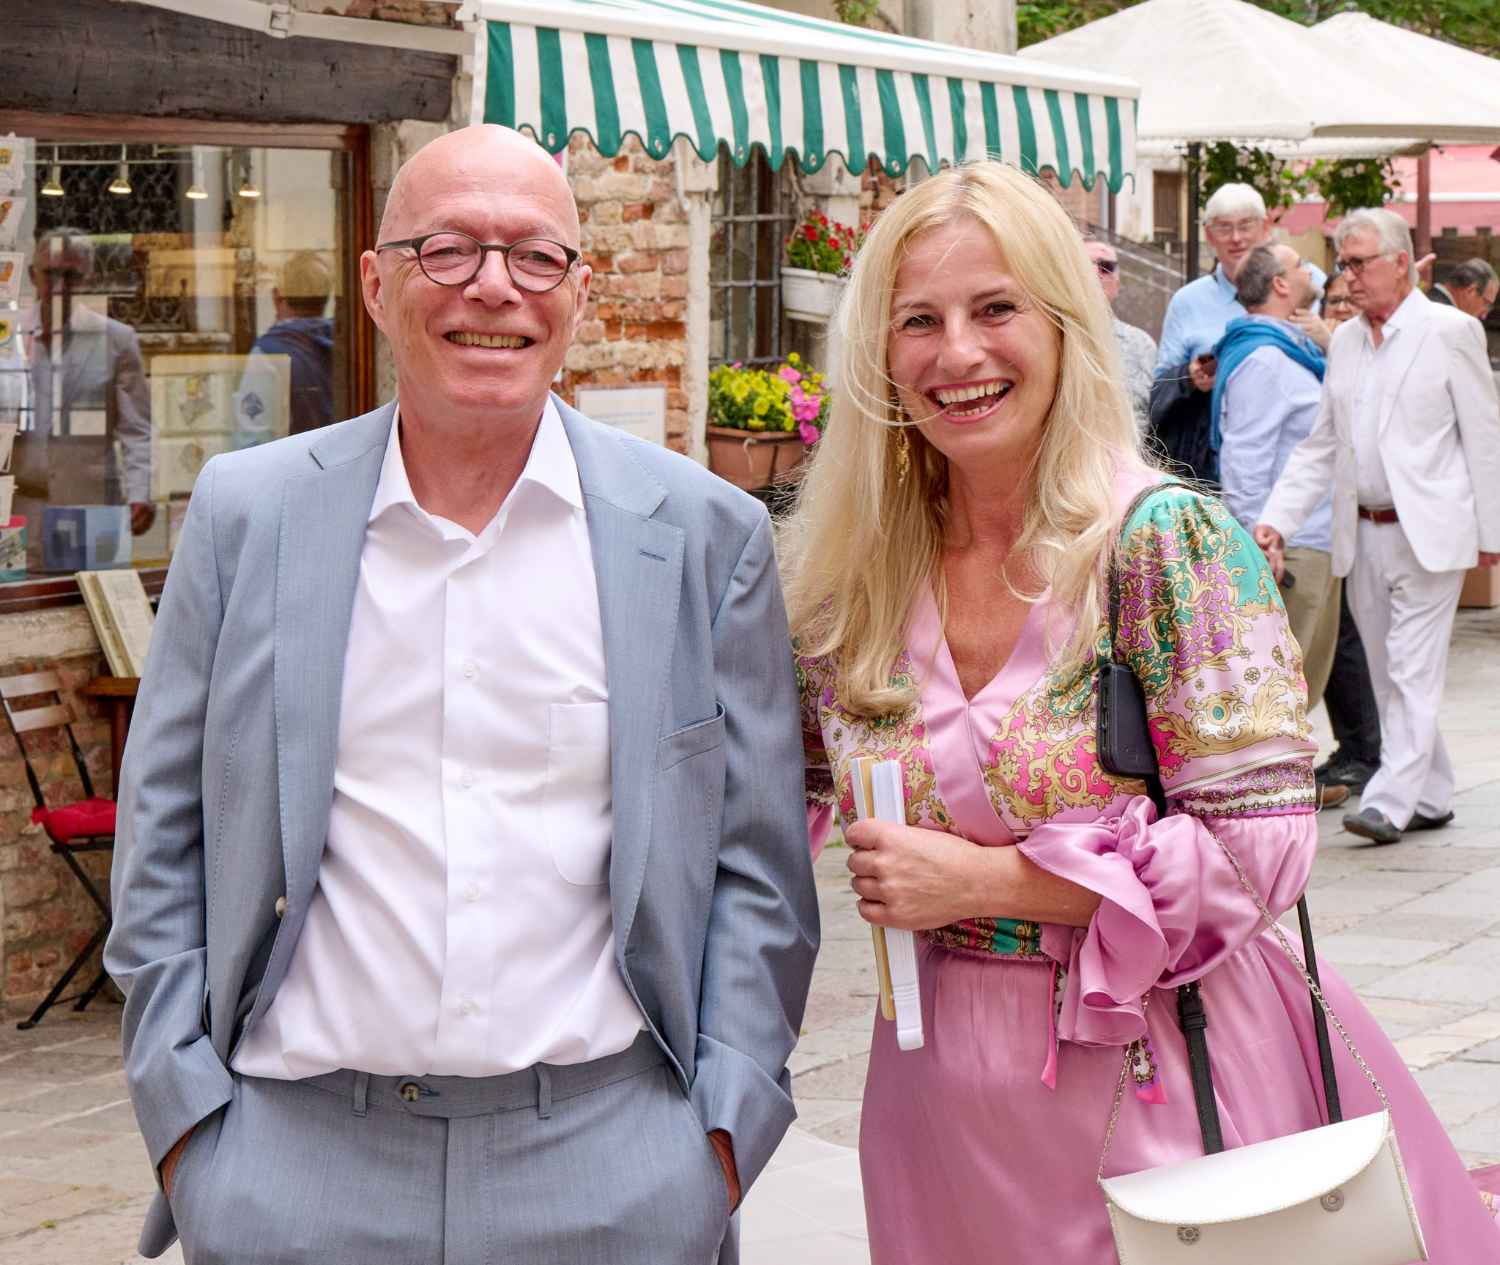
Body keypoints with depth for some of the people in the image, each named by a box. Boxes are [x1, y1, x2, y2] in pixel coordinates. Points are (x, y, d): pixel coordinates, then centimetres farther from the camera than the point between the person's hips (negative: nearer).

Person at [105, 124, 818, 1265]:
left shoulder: (704, 531, 1)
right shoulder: (246, 514, 3)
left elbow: (756, 863, 4)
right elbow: (163, 841, 6)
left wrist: (724, 1127, -3)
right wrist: (186, 1121, 0)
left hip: (610, 1163, 0)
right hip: (298, 1159, 1)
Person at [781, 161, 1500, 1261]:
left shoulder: (1170, 542, -13)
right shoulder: (850, 571, 1)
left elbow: (1264, 839, -16)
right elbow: (791, 793, 14)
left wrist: (982, 880, -16)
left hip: (1155, 1076, -4)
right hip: (940, 1081, 4)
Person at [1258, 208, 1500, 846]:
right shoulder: (1344, 342, 12)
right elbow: (1319, 446, 13)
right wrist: (1277, 521, 2)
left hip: (1428, 531, -6)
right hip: (1363, 532, 6)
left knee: (1412, 670, -9)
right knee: (1388, 672, 9)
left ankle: (1391, 800, -11)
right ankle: (1431, 796, 19)